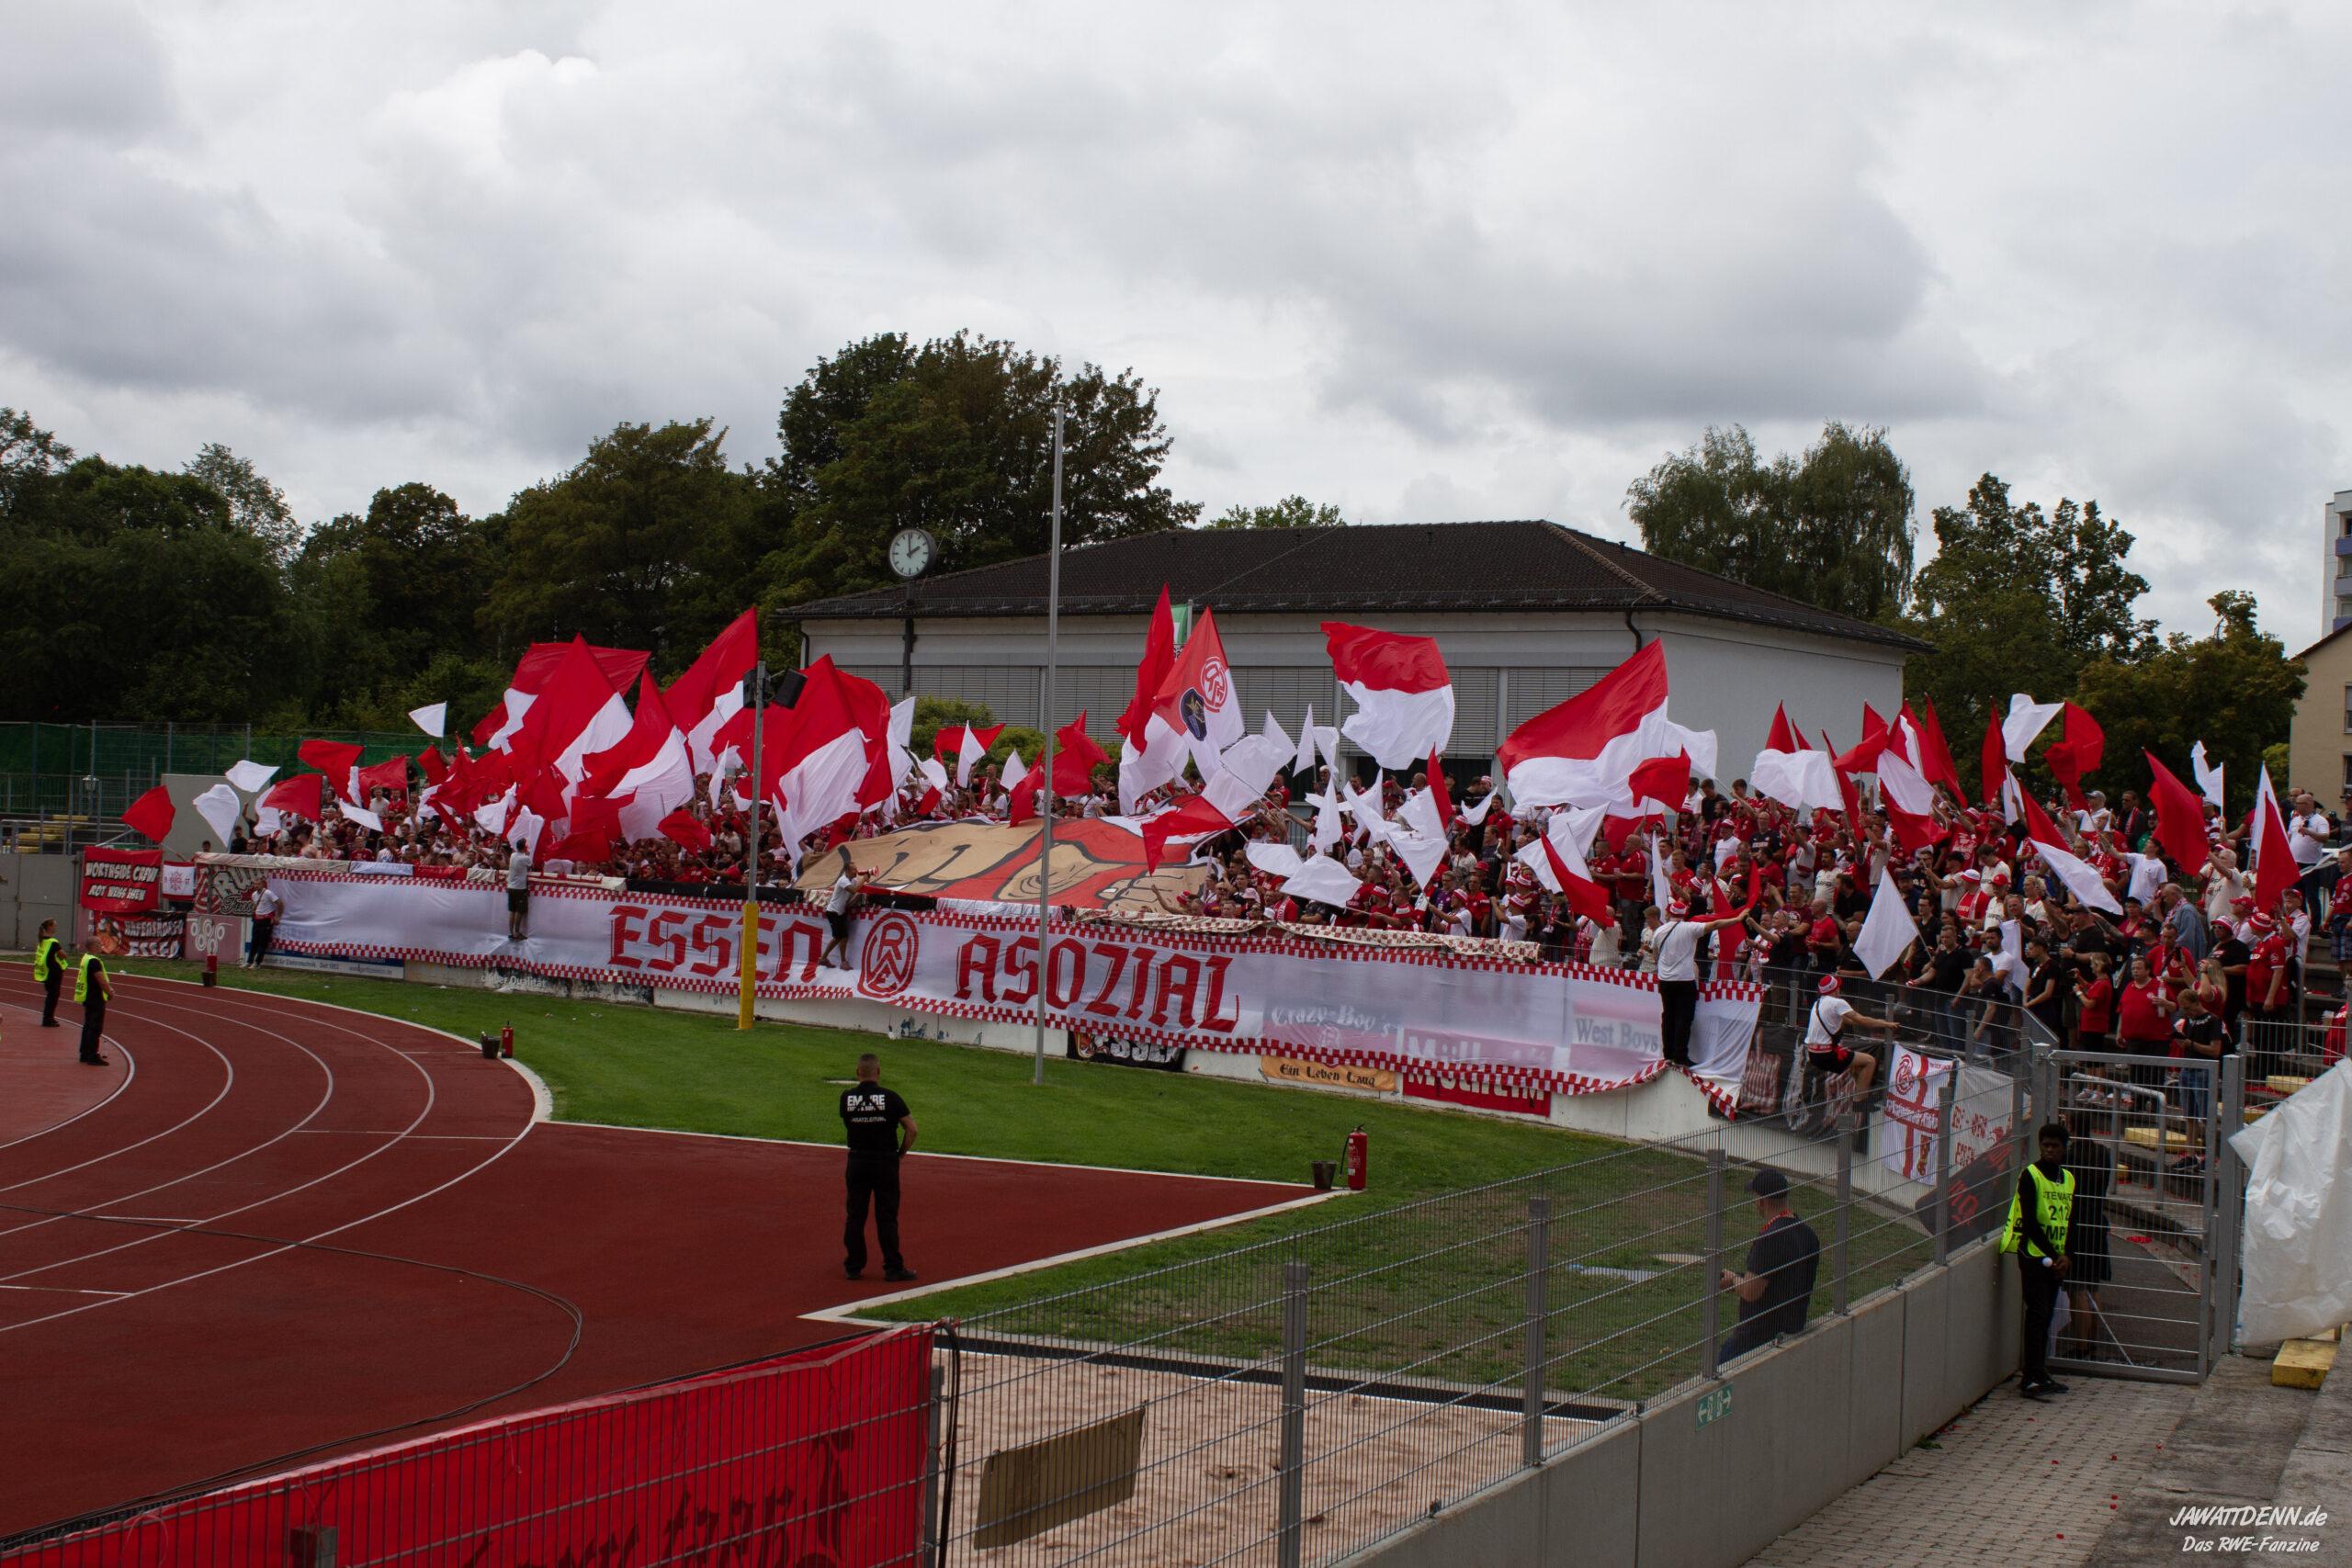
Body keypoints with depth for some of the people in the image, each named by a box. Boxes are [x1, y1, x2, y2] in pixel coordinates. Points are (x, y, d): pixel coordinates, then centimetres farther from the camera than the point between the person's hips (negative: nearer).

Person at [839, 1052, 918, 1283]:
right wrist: (902, 1152, 3)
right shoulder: (889, 1097, -10)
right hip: (886, 1163, -2)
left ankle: (853, 1266, 14)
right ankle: (893, 1268, 6)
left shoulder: (847, 1097, -4)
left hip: (857, 1162, 2)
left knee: (855, 1215, 10)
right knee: (887, 1217, 3)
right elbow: (911, 1129, -9)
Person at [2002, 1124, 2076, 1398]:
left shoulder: (2068, 1178, 12)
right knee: (2037, 1313, -10)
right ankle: (2031, 1377, -11)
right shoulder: (2030, 1175, -8)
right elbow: (2029, 1221, -13)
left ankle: (2038, 1374, 15)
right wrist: (2052, 1255, -14)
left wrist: (2065, 1255, -3)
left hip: (2056, 1257, 6)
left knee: (2047, 1314, 9)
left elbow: (2070, 1221, 13)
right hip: (2033, 1254, -6)